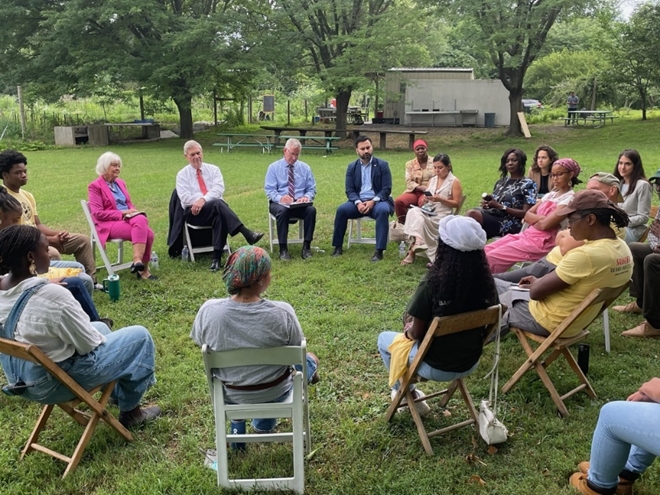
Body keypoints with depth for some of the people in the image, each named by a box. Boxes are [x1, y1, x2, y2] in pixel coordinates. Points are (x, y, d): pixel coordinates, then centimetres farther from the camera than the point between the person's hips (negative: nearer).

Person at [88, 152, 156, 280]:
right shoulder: (95, 186, 1)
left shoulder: (120, 183, 21)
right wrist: (122, 213, -14)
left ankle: (138, 261, -29)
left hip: (128, 219, 6)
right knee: (143, 232, -31)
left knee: (141, 220, -30)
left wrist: (135, 212, 0)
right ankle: (142, 269, -30)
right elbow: (97, 213, -8)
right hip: (108, 224, -6)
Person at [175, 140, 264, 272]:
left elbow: (218, 189, -4)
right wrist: (200, 200, -16)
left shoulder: (213, 169, 14)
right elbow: (185, 198, -4)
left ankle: (217, 257, -38)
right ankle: (247, 234, -44)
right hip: (194, 212, -2)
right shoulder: (182, 175, 10)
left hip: (216, 207, 2)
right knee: (218, 204, -35)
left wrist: (203, 199, -20)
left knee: (220, 217, -37)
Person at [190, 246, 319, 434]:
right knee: (310, 359, 29)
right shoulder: (282, 312, -30)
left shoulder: (208, 310, -25)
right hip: (275, 393, -2)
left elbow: (200, 342, -5)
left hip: (231, 395, 3)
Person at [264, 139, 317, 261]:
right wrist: (280, 198, -25)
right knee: (282, 211, -38)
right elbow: (269, 190, -3)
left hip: (300, 204, 2)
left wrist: (306, 197, -15)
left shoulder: (305, 168, 13)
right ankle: (283, 249, -30)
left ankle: (307, 246, -22)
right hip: (279, 203, -2)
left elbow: (312, 189, 11)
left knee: (311, 210, -31)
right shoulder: (274, 167, 6)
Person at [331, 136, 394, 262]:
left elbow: (387, 189, -5)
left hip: (377, 201, -2)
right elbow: (349, 190, 3)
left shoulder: (382, 165, 2)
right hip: (358, 201, 2)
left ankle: (379, 251, -34)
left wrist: (373, 202, -20)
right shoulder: (352, 167, 9)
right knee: (341, 209, -25)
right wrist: (358, 203, -18)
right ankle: (338, 247, -13)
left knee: (383, 210, -36)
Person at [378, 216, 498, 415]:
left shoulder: (433, 282, -27)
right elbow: (487, 324, 3)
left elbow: (417, 334, -17)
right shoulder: (487, 281, -12)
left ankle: (407, 393, 28)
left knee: (384, 339, 22)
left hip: (435, 367, -5)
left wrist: (408, 331, 7)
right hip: (470, 364, 5)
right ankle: (409, 391, 42)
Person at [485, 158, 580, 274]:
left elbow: (545, 224, -19)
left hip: (542, 242, -8)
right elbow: (527, 216, 8)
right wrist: (541, 218, -11)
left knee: (491, 258, -18)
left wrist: (533, 220, 0)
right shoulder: (551, 195, 16)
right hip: (527, 234, 8)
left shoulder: (570, 199, -9)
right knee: (484, 252, -5)